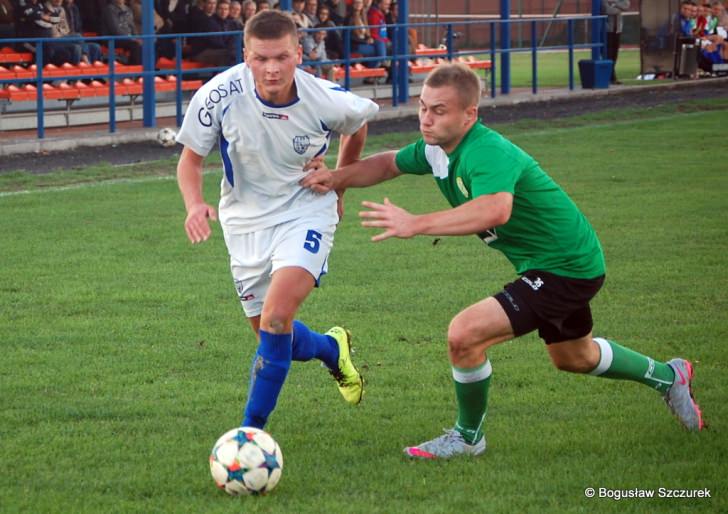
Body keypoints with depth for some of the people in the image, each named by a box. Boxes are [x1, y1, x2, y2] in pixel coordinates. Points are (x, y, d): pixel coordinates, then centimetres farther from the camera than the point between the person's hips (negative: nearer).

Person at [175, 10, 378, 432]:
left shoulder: (326, 101, -20)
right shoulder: (220, 95, -22)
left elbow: (359, 124, 6)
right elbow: (191, 158, -8)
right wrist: (195, 203, -27)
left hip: (306, 212, -2)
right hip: (245, 219, 3)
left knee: (276, 318, -23)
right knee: (273, 334, 11)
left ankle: (252, 428, -11)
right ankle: (332, 349, 45)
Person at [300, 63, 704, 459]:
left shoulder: (488, 154, -32)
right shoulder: (437, 148, -4)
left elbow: (494, 210, -52)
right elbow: (389, 164, 14)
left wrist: (416, 225, -56)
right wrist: (337, 178, -5)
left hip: (566, 269, -10)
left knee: (464, 335, -21)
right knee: (574, 357, 32)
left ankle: (468, 437, 3)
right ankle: (667, 377, 55)